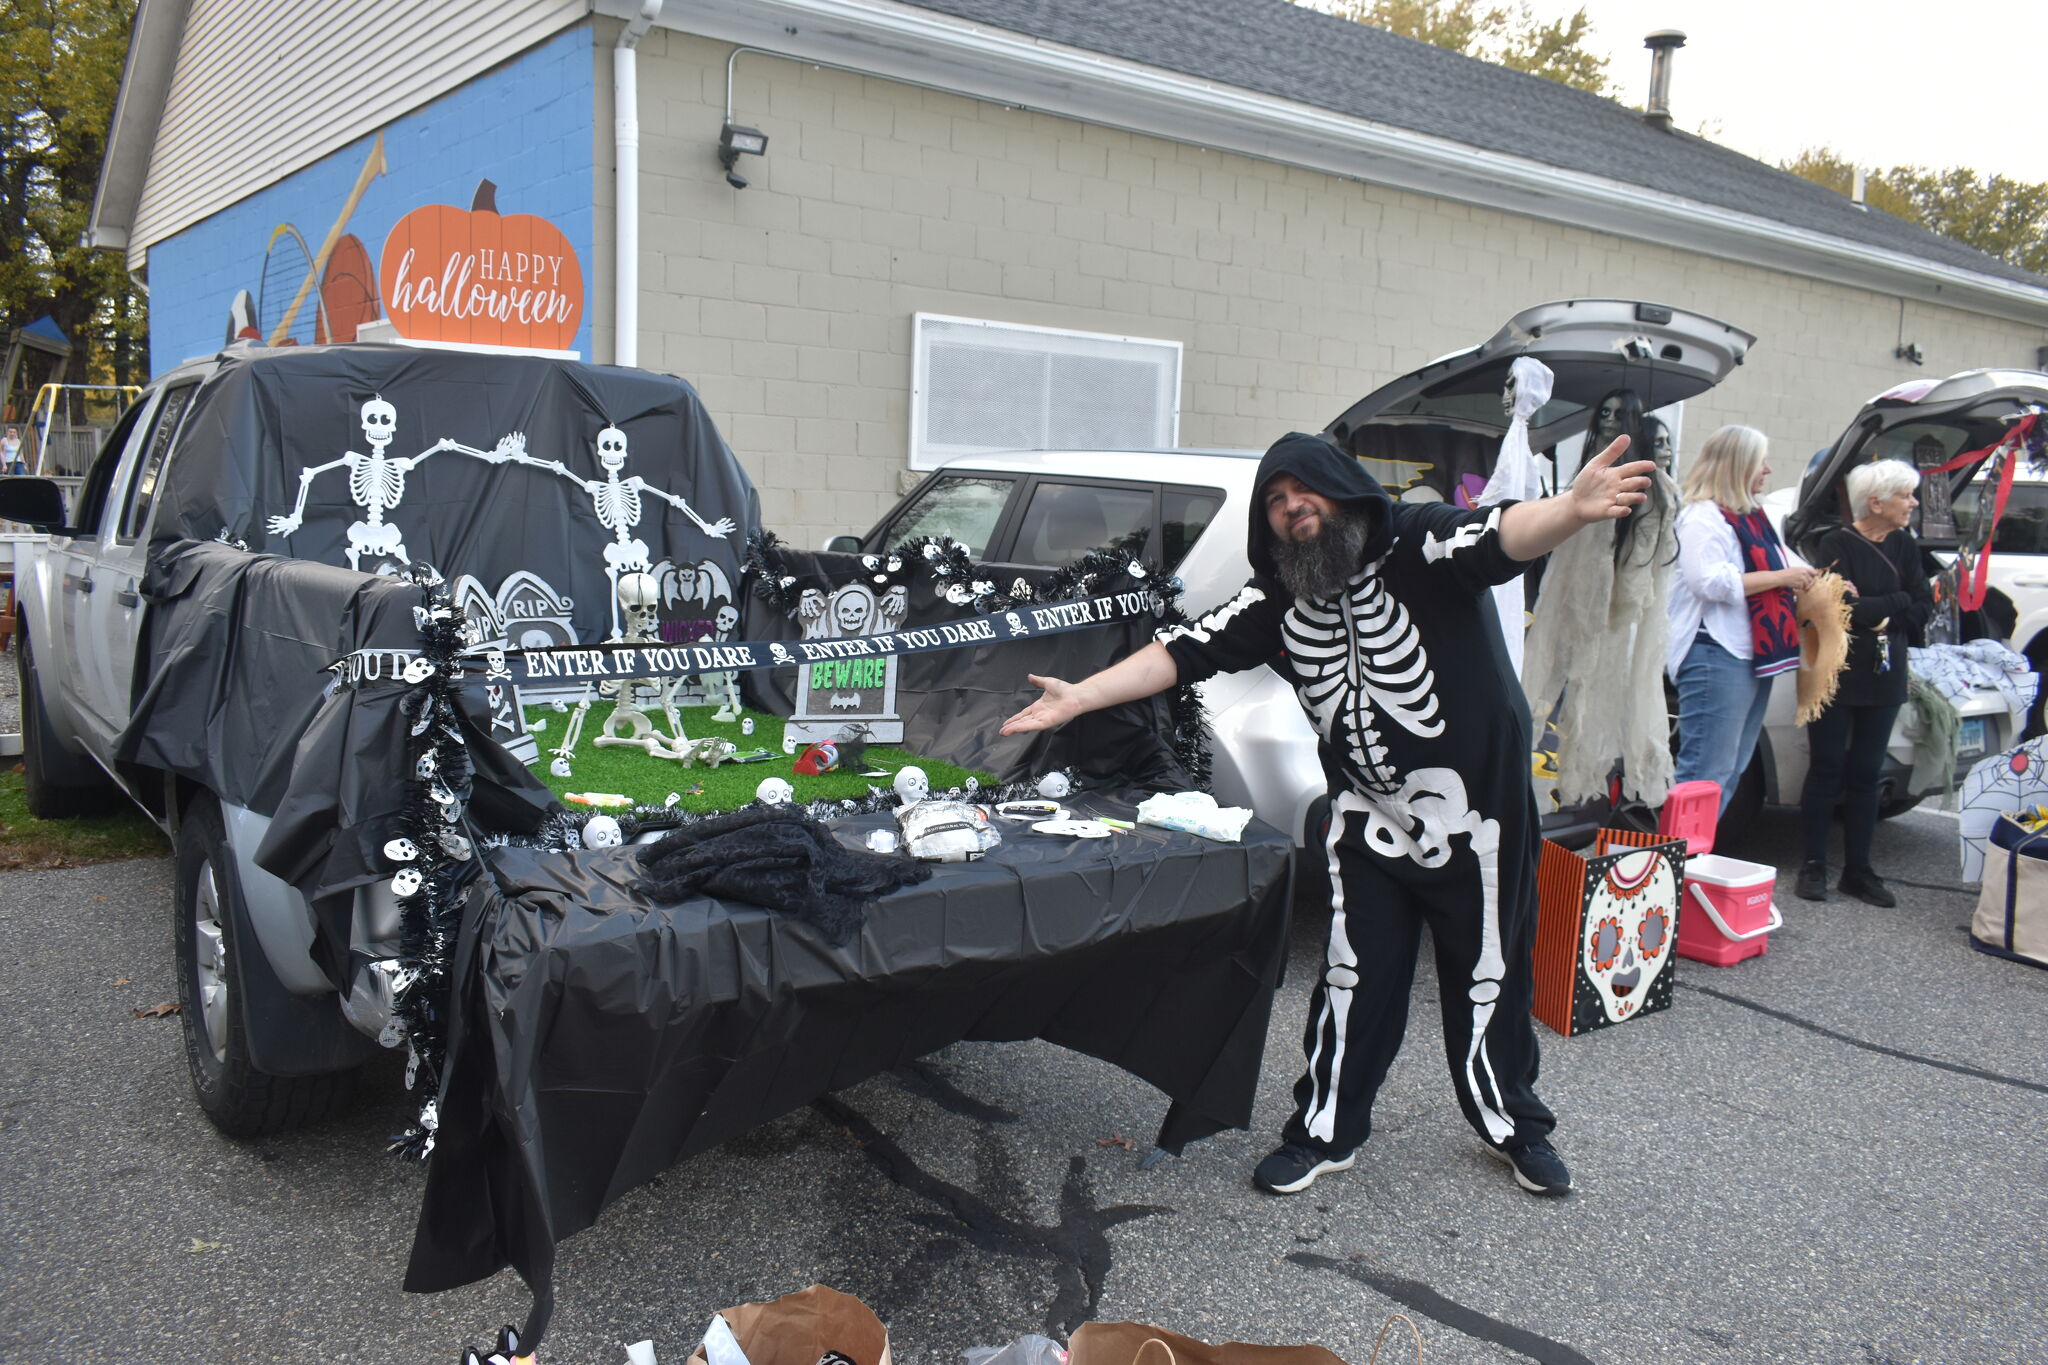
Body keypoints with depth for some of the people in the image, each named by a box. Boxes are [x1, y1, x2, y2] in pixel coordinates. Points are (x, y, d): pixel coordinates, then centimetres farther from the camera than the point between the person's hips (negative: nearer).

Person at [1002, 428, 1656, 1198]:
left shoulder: (1418, 544, -15)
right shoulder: (1277, 598, 0)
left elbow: (1503, 537, -33)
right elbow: (1186, 651, 0)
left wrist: (1572, 511, -56)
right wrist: (1079, 697, -7)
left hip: (1475, 808, -3)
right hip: (1368, 819, 3)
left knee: (1489, 978, 11)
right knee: (1354, 982, 9)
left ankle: (1514, 1128, 33)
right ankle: (1326, 1133, 26)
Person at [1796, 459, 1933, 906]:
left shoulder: (1904, 546, 8)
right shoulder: (1836, 545, -9)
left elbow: (1923, 610, 1)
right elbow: (1843, 609, -22)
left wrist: (1872, 609, -11)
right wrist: (1897, 605, -11)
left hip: (1883, 679, 5)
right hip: (1835, 677, -5)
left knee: (1865, 775, 8)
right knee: (1827, 770, 0)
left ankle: (1858, 870, 14)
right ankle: (1813, 866, 9)